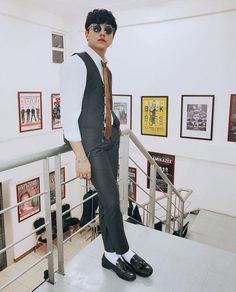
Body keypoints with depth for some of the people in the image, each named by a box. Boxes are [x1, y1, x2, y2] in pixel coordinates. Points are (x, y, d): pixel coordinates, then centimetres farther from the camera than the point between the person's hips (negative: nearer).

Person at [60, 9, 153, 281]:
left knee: (107, 198, 11)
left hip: (110, 136, 7)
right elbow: (68, 112, -17)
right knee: (111, 198, -4)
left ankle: (111, 254, 26)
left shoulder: (104, 68, 14)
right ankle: (123, 252, 19)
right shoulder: (76, 62, -10)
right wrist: (81, 157, -20)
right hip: (90, 140, -7)